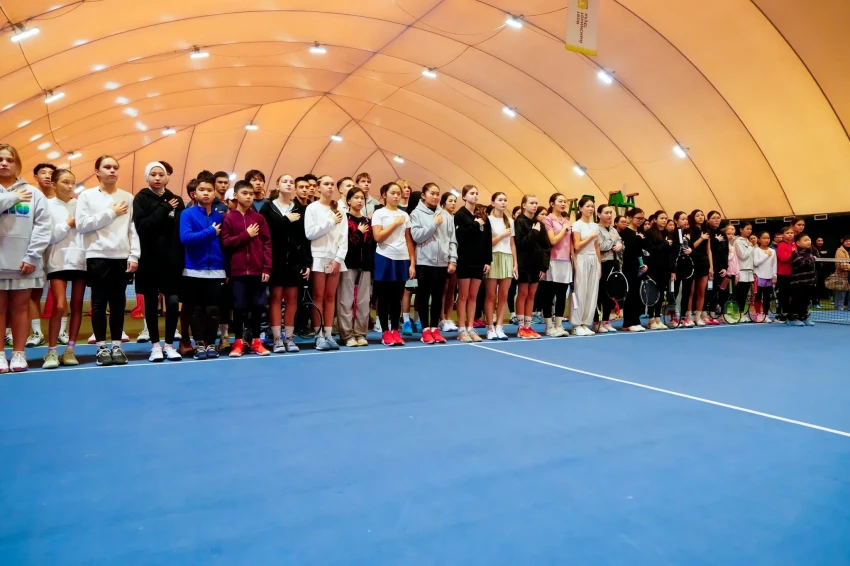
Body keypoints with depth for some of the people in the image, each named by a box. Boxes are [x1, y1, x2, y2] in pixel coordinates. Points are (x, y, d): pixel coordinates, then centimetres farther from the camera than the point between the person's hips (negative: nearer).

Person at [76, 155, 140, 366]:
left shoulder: (127, 197, 9)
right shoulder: (86, 196, 4)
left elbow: (133, 229, 5)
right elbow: (81, 225, -7)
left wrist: (134, 255, -4)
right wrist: (111, 213, -6)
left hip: (122, 257, 2)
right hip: (97, 257, -1)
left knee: (118, 303, 6)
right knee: (99, 302, 3)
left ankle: (116, 346, 14)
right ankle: (101, 347, 11)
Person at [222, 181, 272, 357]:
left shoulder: (259, 218, 7)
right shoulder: (229, 218, 3)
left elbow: (267, 243, 3)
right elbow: (225, 243, -5)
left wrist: (267, 268, -4)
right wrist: (246, 235, -11)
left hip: (257, 270, 1)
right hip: (238, 270, -1)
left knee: (258, 306, 5)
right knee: (239, 306, 3)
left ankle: (256, 341, 17)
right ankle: (238, 342, 16)